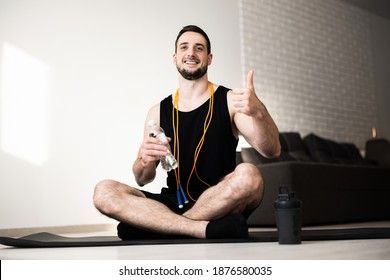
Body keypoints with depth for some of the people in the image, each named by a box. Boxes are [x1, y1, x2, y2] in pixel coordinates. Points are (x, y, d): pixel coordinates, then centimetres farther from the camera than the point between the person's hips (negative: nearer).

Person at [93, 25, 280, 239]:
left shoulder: (230, 100, 2)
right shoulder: (158, 112, 10)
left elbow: (271, 151, -11)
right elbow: (143, 180, 11)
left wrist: (257, 111, -32)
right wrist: (145, 161, -14)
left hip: (222, 205, -2)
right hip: (174, 203, 3)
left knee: (248, 175, -33)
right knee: (103, 192, -19)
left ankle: (162, 227, -19)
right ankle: (207, 229, -27)